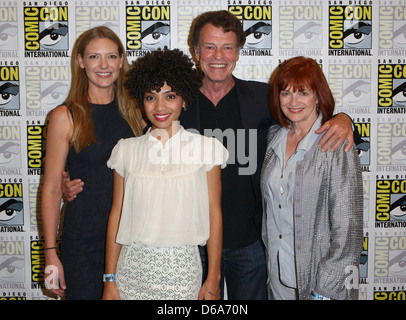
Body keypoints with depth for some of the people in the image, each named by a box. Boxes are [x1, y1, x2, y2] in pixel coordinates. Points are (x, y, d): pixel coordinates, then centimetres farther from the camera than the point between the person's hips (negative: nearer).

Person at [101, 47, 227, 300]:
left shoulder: (205, 148, -2)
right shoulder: (126, 150, 3)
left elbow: (214, 215, -1)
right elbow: (116, 215, 5)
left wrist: (213, 280, -1)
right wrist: (110, 279, 5)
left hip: (181, 269, -1)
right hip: (133, 267, 2)